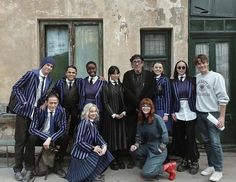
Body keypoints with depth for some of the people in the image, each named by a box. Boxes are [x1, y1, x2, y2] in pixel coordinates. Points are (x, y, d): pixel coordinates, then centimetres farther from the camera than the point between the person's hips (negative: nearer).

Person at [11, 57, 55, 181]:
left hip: (36, 113, 5)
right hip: (24, 111, -5)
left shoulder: (49, 80, 7)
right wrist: (24, 102, -14)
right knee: (20, 140, 3)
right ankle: (17, 168, 15)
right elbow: (16, 88, -7)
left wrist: (43, 104, 6)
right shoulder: (31, 74, -10)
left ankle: (29, 166, 26)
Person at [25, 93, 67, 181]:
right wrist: (47, 138, -36)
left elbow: (63, 129, -16)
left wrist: (50, 138, -32)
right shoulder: (39, 110, -18)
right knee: (31, 139, -31)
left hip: (54, 136, 2)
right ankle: (30, 168, -16)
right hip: (40, 135, -1)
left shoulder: (61, 111, -14)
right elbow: (32, 128, -24)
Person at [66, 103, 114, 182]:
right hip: (80, 153, -8)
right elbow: (79, 142, -25)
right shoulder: (84, 123, -21)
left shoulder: (92, 123, 6)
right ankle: (92, 175, 10)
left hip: (87, 151, 8)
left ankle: (95, 173, 14)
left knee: (104, 153, -2)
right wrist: (93, 148, -23)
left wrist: (104, 145, -20)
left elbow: (98, 136, -2)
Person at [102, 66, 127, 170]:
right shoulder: (106, 87, -2)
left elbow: (124, 101, 10)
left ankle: (119, 159, 19)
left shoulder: (121, 86, 9)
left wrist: (123, 112, -6)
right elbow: (105, 103, -6)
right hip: (110, 116, -4)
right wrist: (113, 114, -12)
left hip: (121, 115, 4)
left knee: (120, 136, 7)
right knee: (112, 137, 1)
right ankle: (113, 160, 12)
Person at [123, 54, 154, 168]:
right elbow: (127, 92, -4)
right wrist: (138, 104, -12)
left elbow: (150, 92, -2)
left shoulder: (149, 74, 6)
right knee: (130, 136, 2)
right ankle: (132, 158, 15)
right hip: (131, 110, 1)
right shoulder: (127, 75, 6)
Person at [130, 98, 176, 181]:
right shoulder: (140, 120, 3)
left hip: (157, 150, -7)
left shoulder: (157, 118, -17)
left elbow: (164, 134, -16)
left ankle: (168, 166, 7)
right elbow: (139, 136, 7)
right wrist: (136, 145, -10)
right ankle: (148, 166, 11)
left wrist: (161, 148, -16)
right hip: (147, 147, 7)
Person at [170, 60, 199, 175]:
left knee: (190, 138, -2)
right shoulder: (172, 82, 7)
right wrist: (172, 112, -2)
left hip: (190, 114, -1)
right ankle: (184, 160, 22)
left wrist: (197, 110, -4)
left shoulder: (192, 80, 5)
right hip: (178, 114, 2)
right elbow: (171, 98, 6)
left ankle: (194, 162, 14)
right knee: (179, 138, 5)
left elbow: (196, 95, 3)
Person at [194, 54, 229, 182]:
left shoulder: (216, 77, -7)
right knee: (206, 141, 13)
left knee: (215, 142, -4)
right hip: (200, 114, 5)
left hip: (213, 114, -4)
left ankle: (218, 170, 10)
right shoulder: (196, 78, 6)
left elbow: (223, 98, -10)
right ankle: (211, 165, 27)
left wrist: (222, 117, -13)